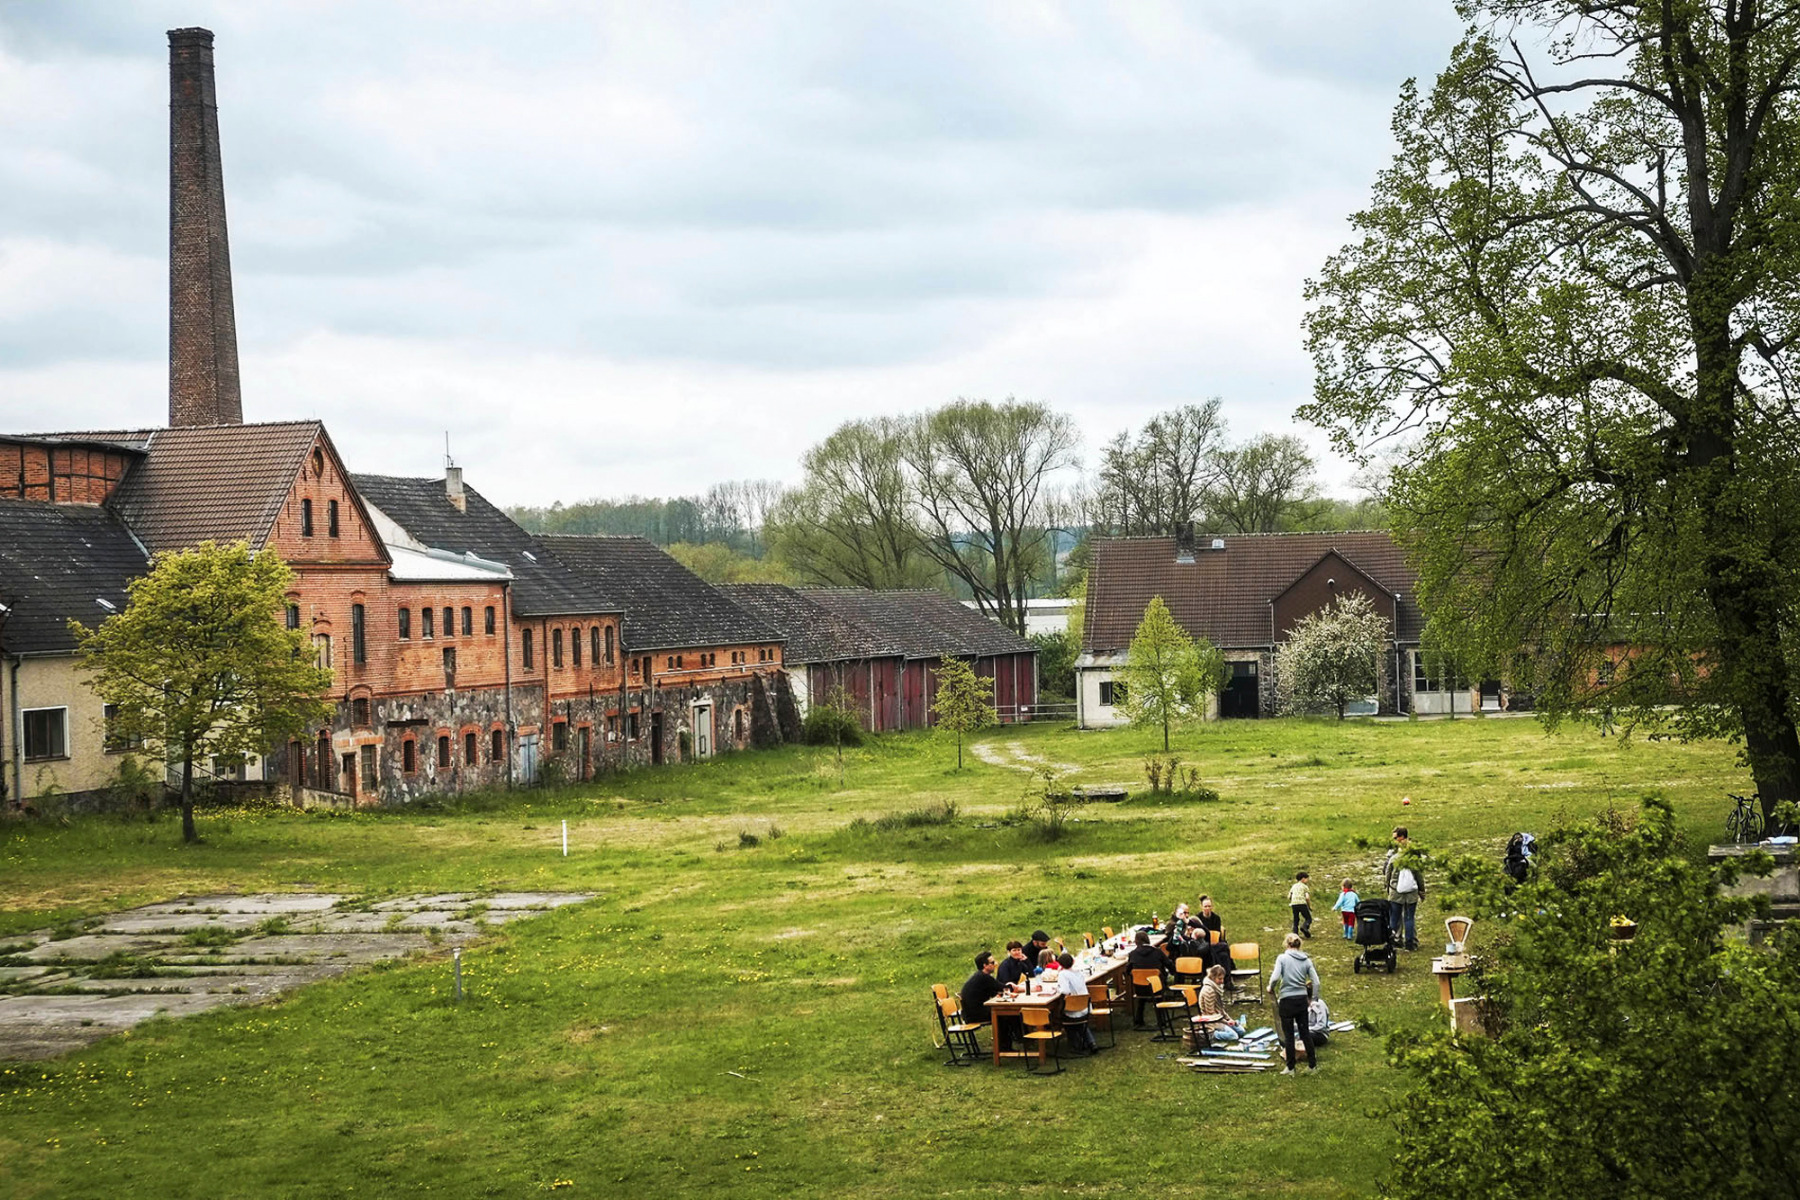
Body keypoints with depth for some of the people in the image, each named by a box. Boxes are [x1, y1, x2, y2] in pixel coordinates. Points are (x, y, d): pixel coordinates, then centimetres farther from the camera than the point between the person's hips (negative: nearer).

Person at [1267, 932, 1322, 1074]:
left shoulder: (1282, 958, -8)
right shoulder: (1306, 960, 3)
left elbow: (1275, 977, -19)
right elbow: (1316, 982, -1)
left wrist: (1271, 988, 0)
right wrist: (1312, 997, 12)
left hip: (1286, 1000, -4)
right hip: (1302, 999, 4)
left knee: (1288, 1035, 5)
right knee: (1305, 1032, 15)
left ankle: (1290, 1068, 11)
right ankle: (1312, 1065, 21)